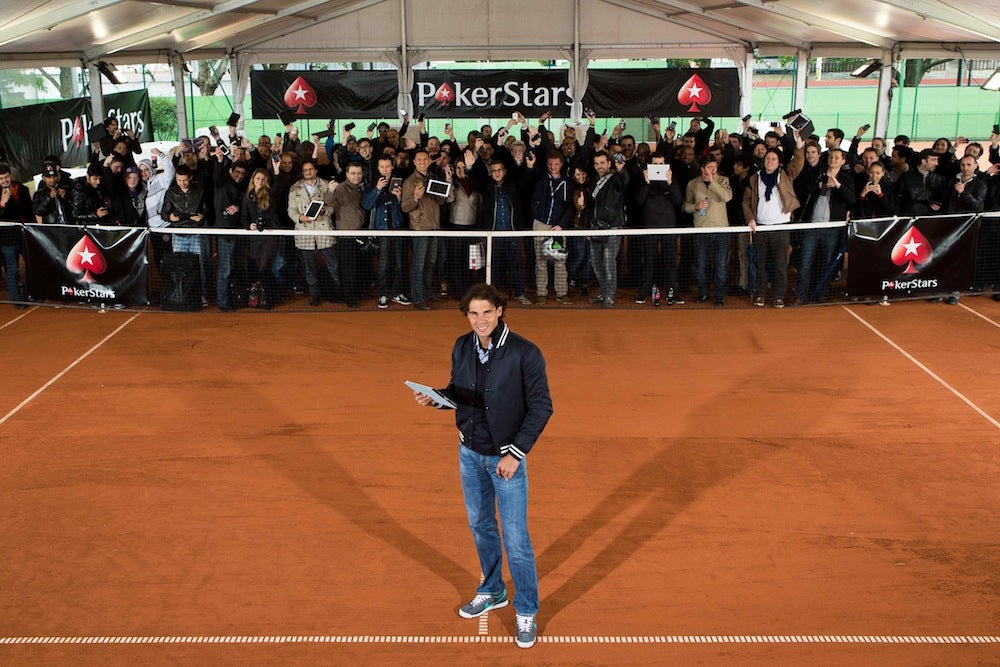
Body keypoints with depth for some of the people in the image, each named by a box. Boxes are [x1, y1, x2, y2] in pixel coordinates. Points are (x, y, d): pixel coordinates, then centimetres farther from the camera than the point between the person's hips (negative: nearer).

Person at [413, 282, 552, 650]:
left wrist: (514, 453, -18)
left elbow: (541, 407, -15)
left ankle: (526, 612, 18)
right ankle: (492, 592, 41)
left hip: (505, 457, -5)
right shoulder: (462, 348, -2)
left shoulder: (525, 353, -18)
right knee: (480, 525, 20)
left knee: (515, 538, 0)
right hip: (469, 453, 5)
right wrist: (435, 397, -11)